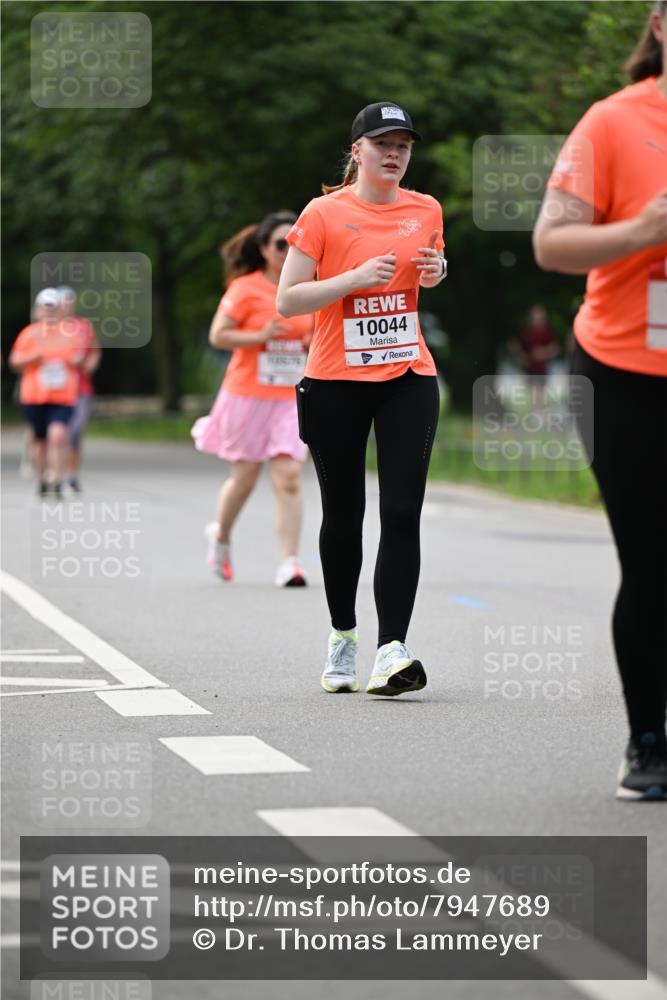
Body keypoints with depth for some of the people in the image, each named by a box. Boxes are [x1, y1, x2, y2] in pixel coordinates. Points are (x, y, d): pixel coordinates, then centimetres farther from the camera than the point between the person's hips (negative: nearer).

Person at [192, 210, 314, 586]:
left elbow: (314, 331, 20)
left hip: (291, 400, 3)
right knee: (245, 476, 7)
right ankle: (221, 535, 36)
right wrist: (260, 336, -21)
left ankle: (290, 562, -10)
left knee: (289, 476, -10)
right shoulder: (246, 288, -8)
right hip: (248, 397, -3)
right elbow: (218, 335, -9)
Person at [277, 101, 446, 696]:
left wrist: (437, 272, 3)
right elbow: (286, 301, -7)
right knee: (342, 516, 7)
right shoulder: (324, 213, -5)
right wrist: (355, 278, -18)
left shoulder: (426, 210, 7)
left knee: (402, 513, -11)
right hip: (335, 383, -2)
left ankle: (392, 651, -17)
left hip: (409, 379, 2)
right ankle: (342, 636, 27)